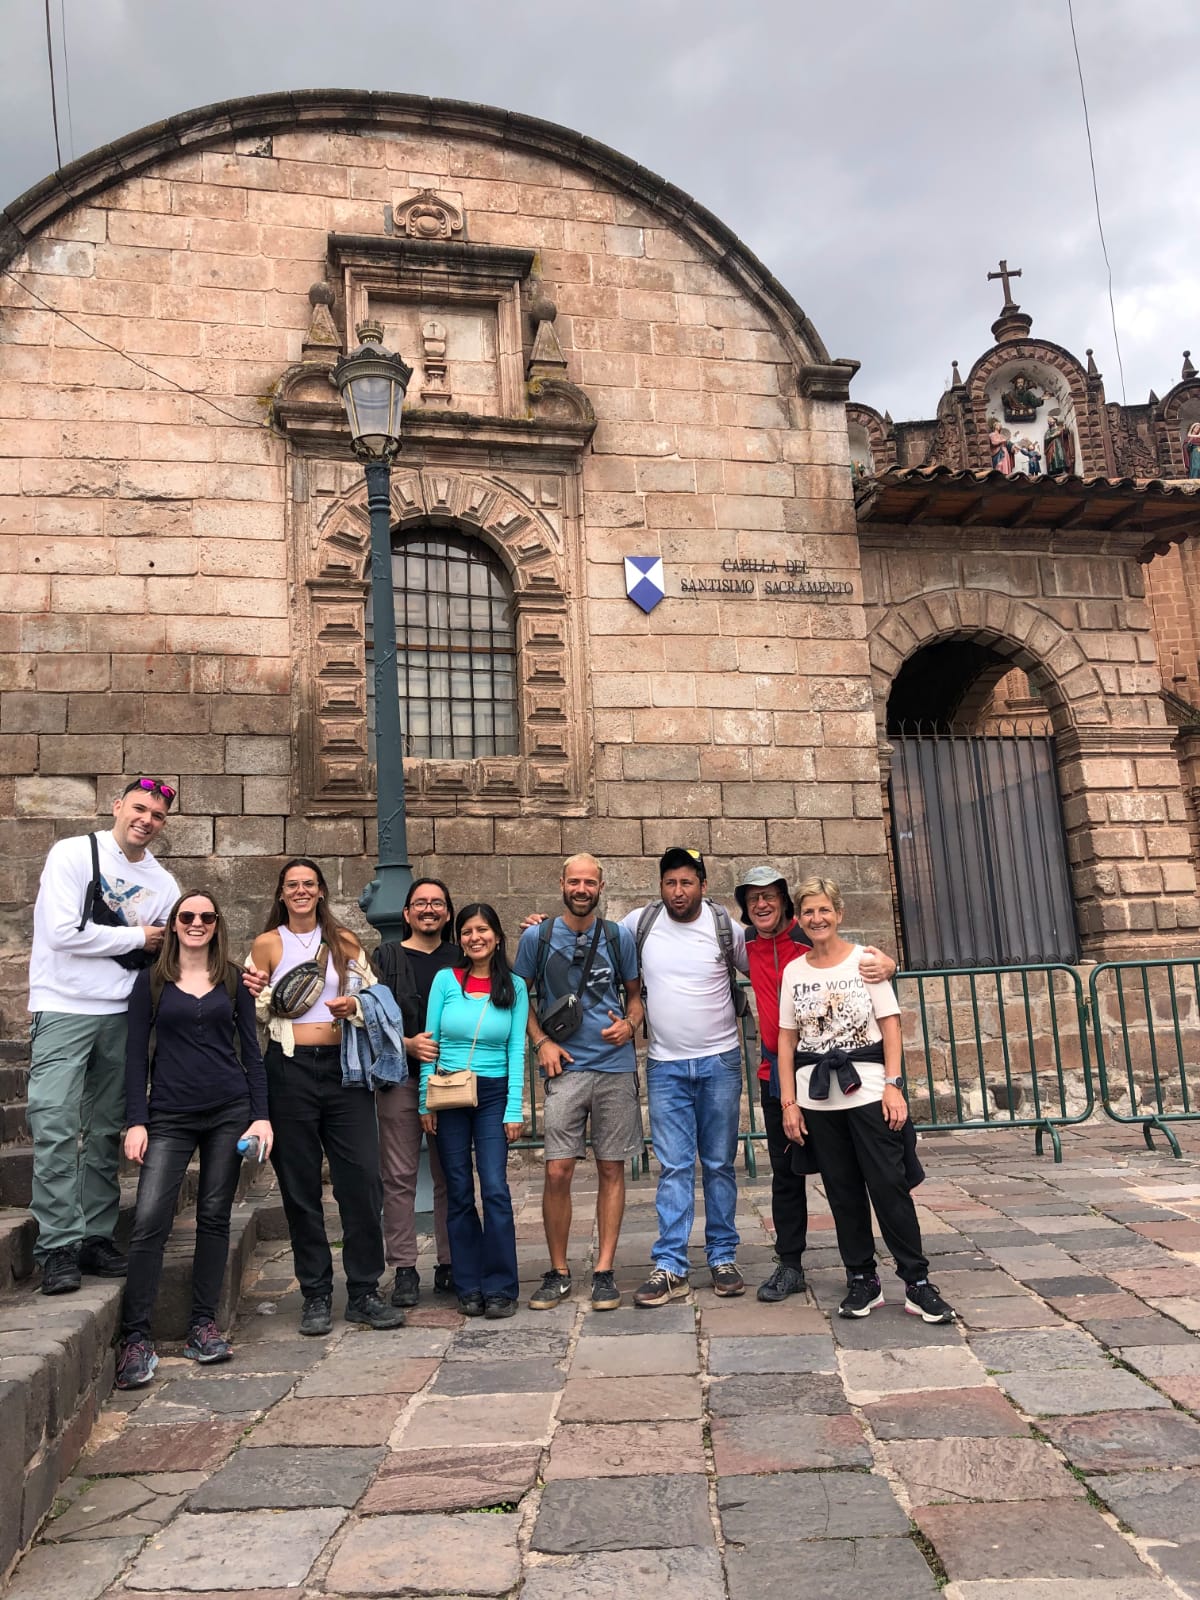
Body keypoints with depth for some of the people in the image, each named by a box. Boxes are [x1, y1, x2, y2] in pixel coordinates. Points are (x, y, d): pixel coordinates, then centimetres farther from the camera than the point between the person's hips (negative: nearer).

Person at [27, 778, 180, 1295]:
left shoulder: (162, 883, 10)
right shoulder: (73, 854, -5)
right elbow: (64, 933, -14)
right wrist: (136, 937, -6)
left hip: (121, 1014, 5)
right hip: (64, 1009, -5)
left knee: (106, 1131, 10)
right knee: (56, 1126, -9)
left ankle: (95, 1238, 18)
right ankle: (59, 1248, -2)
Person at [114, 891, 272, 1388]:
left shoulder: (234, 981, 7)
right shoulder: (151, 982, 5)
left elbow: (250, 1050, 7)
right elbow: (136, 1055, 3)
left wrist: (261, 1115, -1)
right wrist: (136, 1121, -6)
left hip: (229, 1113, 1)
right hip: (170, 1117, -1)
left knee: (214, 1217, 6)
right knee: (149, 1220, -10)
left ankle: (203, 1326, 16)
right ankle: (135, 1337, -2)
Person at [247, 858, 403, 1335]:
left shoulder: (344, 941, 10)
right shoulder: (266, 945, 6)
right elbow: (256, 1016, 9)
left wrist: (354, 1007, -6)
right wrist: (258, 997, -11)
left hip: (343, 1065, 1)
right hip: (290, 1068, -1)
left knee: (363, 1179, -3)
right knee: (300, 1186, 5)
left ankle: (363, 1293, 9)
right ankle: (316, 1296, 17)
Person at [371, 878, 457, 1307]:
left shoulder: (460, 959, 11)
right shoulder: (387, 958, 5)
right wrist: (408, 1044, -15)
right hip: (400, 1077, -2)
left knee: (450, 1175, 6)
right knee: (400, 1176, 1)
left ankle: (449, 1266, 16)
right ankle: (404, 1269, 9)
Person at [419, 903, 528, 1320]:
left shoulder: (515, 987, 2)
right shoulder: (445, 980, 1)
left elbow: (516, 1051, 1)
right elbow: (429, 1043, 3)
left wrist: (514, 1109, -3)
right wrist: (425, 1101, -1)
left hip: (493, 1094, -1)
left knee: (495, 1188, -7)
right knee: (459, 1192, 6)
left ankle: (499, 1288, 4)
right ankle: (469, 1288, 16)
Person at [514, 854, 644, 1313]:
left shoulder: (619, 937, 6)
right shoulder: (537, 938, 3)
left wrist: (629, 1025, -5)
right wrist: (540, 1041, -3)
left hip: (616, 1065, 1)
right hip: (565, 1067, -1)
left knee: (611, 1169, 5)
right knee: (557, 1171, -5)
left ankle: (604, 1271, 16)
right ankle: (559, 1272, 12)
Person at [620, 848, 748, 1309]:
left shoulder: (725, 926, -3)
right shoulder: (640, 923, -1)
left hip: (720, 1061, 0)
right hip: (665, 1065, 0)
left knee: (719, 1165, 9)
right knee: (674, 1168, 0)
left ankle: (723, 1257, 20)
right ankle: (670, 1267, 4)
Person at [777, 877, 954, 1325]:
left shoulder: (865, 959, 0)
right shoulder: (794, 971, 7)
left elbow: (889, 1024, -2)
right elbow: (787, 1038, 6)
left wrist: (893, 1084, -11)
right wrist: (788, 1102, 1)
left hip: (867, 1089, -3)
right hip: (817, 1095, 3)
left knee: (889, 1184, -5)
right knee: (842, 1191, 7)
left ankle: (917, 1282, 4)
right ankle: (862, 1280, 17)